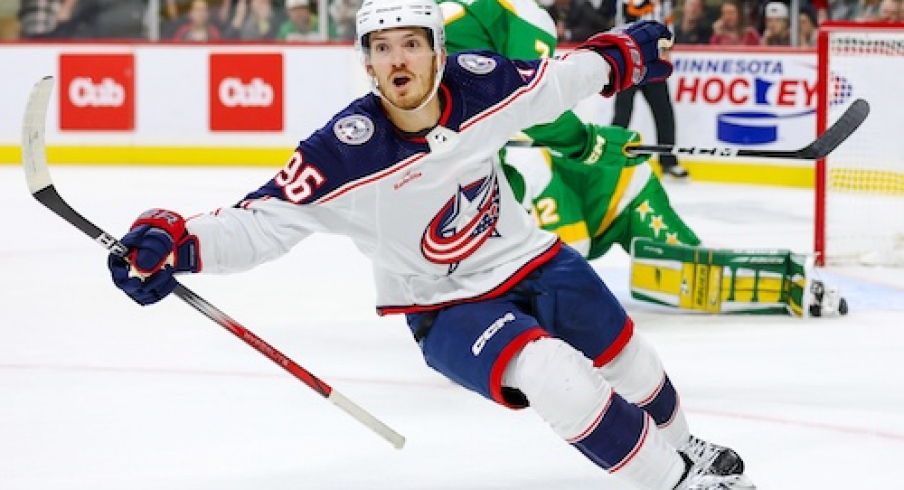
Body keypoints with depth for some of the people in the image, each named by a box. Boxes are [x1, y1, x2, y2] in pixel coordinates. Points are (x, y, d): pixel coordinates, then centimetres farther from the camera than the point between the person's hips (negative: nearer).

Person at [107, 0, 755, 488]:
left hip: (532, 259, 5)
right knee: (560, 380, -28)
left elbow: (553, 84, 4)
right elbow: (263, 222, -30)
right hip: (447, 310, -5)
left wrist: (617, 55, 15)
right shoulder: (346, 153, -30)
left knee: (630, 364, 19)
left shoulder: (481, 83, -18)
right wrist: (173, 241, -46)